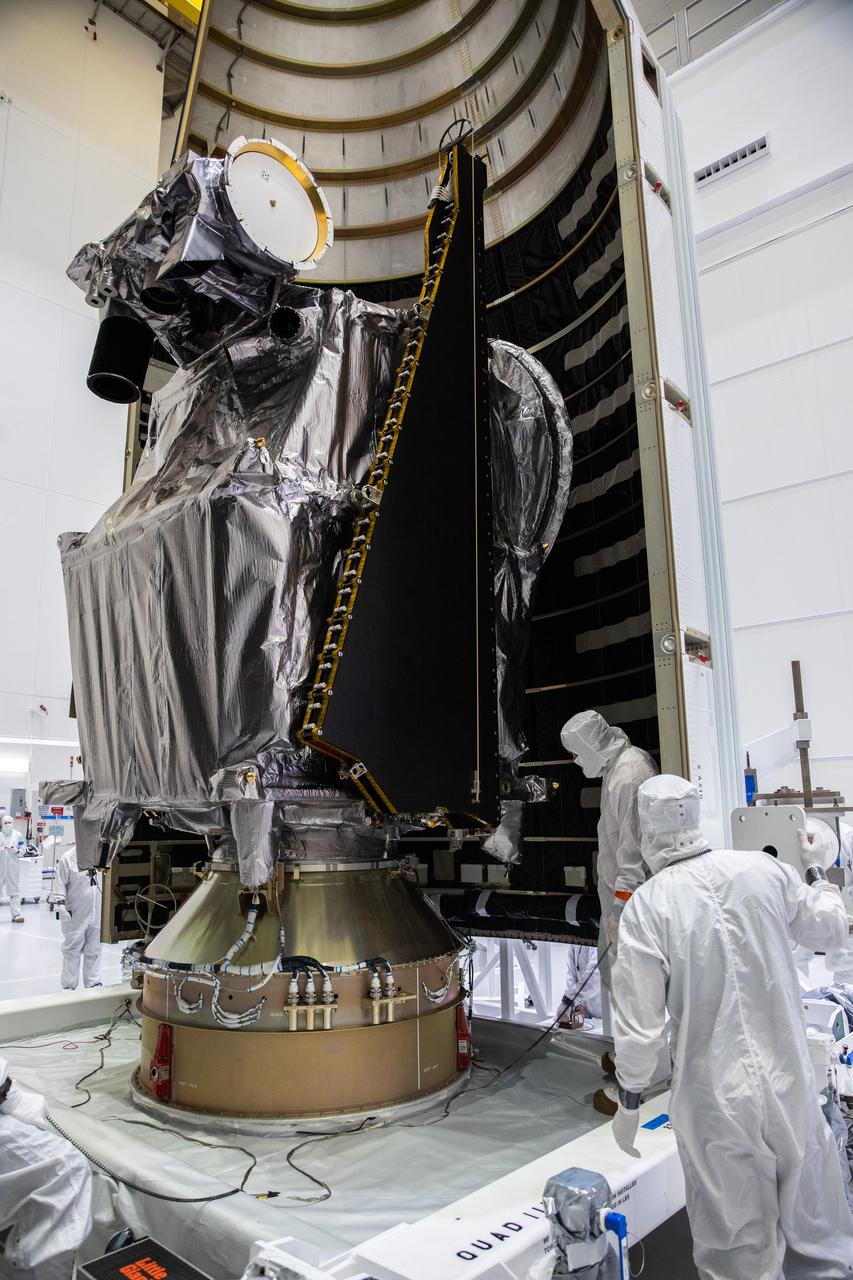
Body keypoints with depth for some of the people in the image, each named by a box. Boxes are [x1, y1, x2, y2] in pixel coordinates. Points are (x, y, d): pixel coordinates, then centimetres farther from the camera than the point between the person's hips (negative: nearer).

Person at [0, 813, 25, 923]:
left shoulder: (18, 835, 4)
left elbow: (22, 849, 6)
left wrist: (17, 851, -13)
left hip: (13, 866, 0)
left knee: (14, 890, 0)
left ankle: (16, 914, 1)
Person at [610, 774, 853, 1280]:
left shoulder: (647, 905, -16)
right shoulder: (763, 869, -9)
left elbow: (639, 1021, -12)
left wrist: (629, 1103, 4)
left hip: (716, 1101, -3)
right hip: (792, 1086, 3)